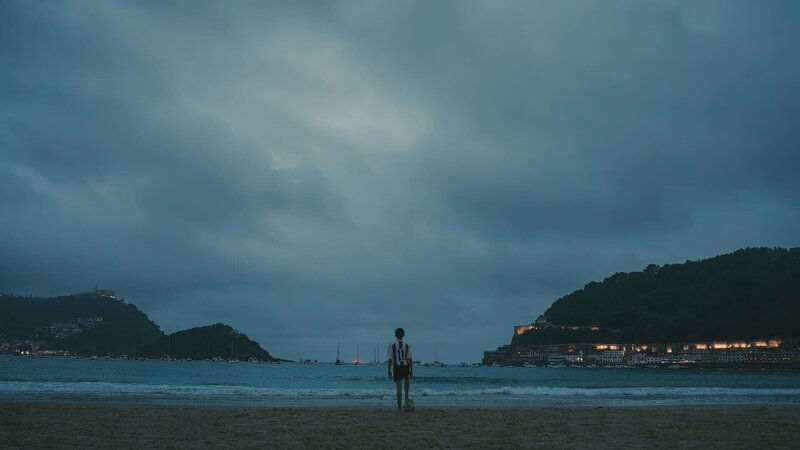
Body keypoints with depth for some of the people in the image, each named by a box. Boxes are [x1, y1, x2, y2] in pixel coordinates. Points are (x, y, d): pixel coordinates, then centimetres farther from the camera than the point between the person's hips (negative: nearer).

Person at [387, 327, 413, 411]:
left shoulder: (392, 346, -2)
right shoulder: (407, 346, 0)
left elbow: (390, 360, -2)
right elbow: (410, 360, -2)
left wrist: (389, 372, 4)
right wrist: (411, 372, 1)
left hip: (397, 367, -1)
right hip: (406, 367, 1)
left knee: (399, 387, 2)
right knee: (407, 382, 31)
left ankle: (399, 406, 2)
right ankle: (406, 397, 17)